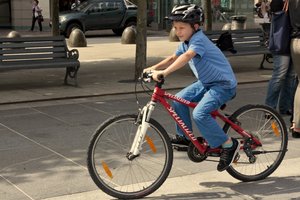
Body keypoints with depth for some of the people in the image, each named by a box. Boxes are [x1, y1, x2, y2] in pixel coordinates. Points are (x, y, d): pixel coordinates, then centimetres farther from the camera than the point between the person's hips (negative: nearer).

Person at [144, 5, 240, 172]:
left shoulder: (198, 39, -24)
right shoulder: (186, 43, 6)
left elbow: (187, 57, -40)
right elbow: (173, 58, 11)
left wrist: (164, 72, -50)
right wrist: (153, 68, -4)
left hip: (224, 84, -10)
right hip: (206, 82, 10)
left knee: (199, 114, -25)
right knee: (179, 100, 2)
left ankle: (229, 145, -11)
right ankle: (185, 136, 18)